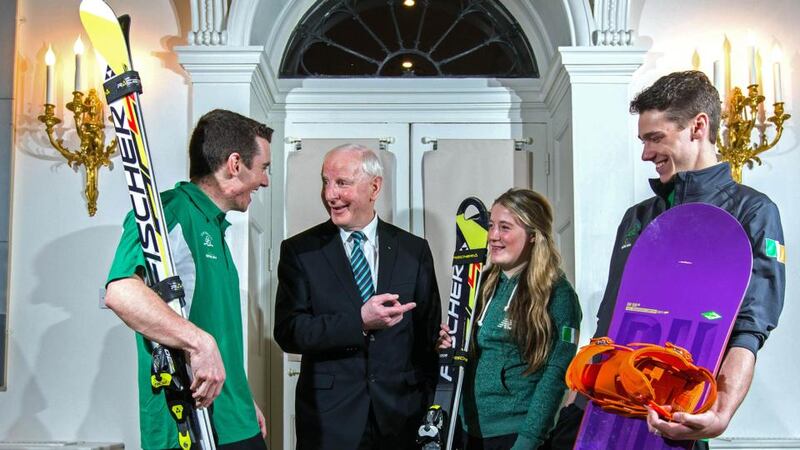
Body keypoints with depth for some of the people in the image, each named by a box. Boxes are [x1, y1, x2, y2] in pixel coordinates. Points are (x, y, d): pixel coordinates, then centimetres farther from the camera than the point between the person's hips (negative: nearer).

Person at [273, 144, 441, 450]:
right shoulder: (299, 251, -2)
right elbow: (288, 332, -10)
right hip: (328, 417, -1)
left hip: (400, 416, 1)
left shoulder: (414, 250, 2)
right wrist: (359, 322, -21)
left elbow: (430, 333, 6)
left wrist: (427, 407, 2)